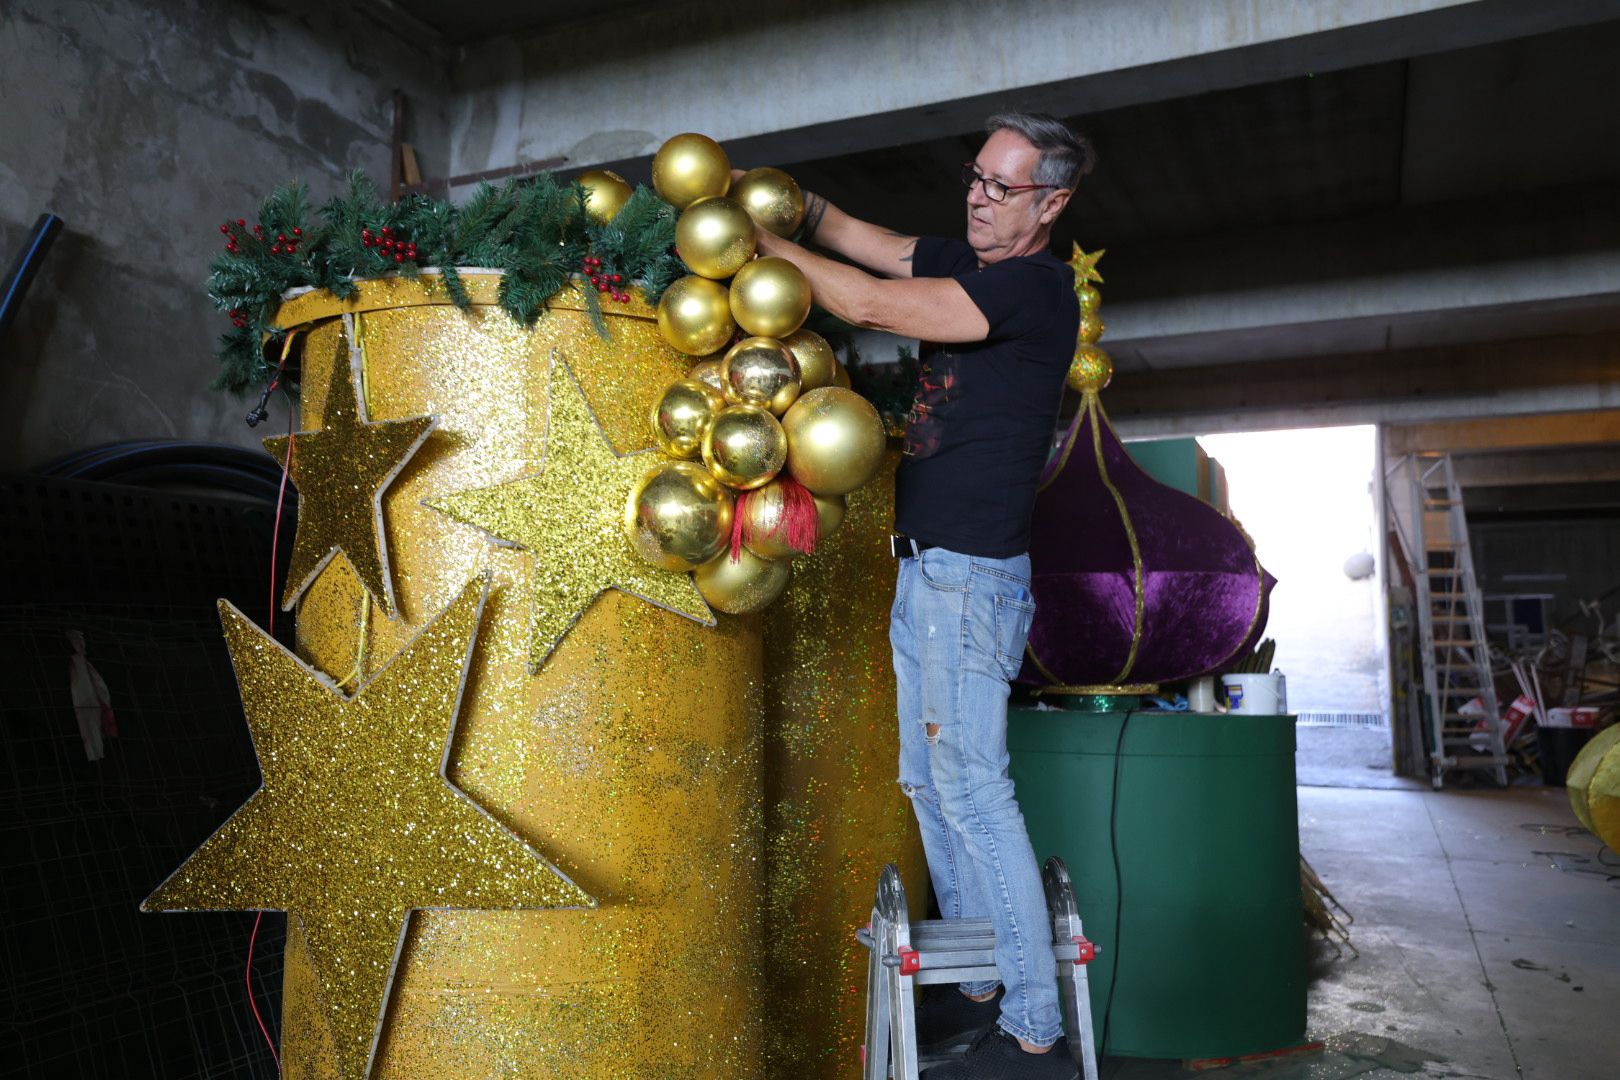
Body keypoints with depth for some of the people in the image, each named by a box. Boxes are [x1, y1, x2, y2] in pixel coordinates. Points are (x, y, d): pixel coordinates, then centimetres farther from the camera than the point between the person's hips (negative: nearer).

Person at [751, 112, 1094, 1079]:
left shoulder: (1036, 286, -13)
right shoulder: (966, 263, 14)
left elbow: (868, 304, -18)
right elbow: (859, 240, 19)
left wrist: (760, 240, -9)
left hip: (972, 573, -9)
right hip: (923, 567, 10)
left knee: (974, 792, -8)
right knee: (929, 785, 13)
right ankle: (982, 988, 26)